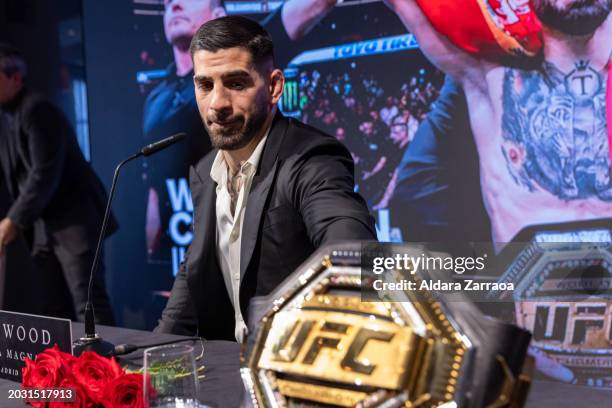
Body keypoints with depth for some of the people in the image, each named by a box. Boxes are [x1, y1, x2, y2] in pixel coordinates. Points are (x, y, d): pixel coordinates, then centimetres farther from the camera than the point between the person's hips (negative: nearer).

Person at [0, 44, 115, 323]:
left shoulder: (36, 110, -14)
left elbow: (45, 173, -20)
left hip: (75, 219, -8)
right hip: (43, 225, 9)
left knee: (88, 305, -9)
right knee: (50, 307, 7)